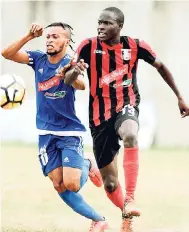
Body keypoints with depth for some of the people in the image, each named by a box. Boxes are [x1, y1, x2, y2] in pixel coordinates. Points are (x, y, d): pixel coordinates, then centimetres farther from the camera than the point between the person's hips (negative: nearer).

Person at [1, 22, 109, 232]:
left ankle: (86, 166, 18)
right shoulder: (38, 59, 1)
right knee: (59, 185, -2)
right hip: (46, 133, 5)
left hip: (70, 132, -4)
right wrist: (29, 37, -22)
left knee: (71, 184, -16)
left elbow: (81, 85, -34)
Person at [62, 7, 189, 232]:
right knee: (109, 181, 6)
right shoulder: (88, 46, -7)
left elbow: (160, 67, 11)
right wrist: (75, 71, -34)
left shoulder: (134, 46, -5)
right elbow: (66, 80, -10)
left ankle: (129, 199, -36)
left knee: (130, 136, -39)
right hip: (100, 116, 1)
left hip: (126, 106, -1)